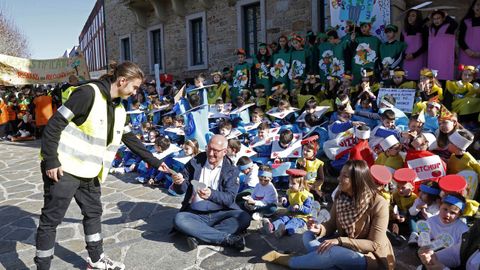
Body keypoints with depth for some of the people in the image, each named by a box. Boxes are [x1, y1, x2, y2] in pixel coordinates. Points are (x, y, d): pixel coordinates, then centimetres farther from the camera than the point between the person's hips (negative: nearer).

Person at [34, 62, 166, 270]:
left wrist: (154, 161, 18)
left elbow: (130, 139, 17)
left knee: (93, 213, 16)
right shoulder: (88, 93, -18)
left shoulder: (118, 108, 8)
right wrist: (51, 161, -19)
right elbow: (54, 124, -18)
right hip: (63, 168, -8)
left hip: (89, 172, 9)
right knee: (51, 219, 3)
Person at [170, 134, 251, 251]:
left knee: (244, 217, -26)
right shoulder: (195, 162, 3)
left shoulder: (231, 170, -1)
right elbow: (182, 190, 2)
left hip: (220, 214, 0)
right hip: (195, 214, 1)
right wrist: (179, 183, -23)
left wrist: (211, 194, -32)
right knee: (179, 219, -30)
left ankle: (198, 236, -27)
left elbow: (230, 198, -12)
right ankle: (227, 238, -27)